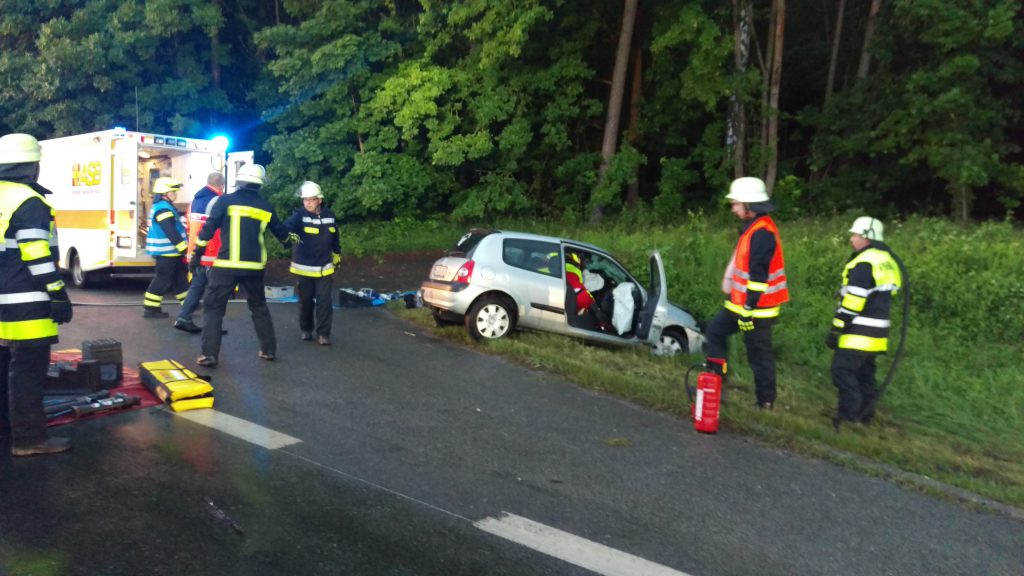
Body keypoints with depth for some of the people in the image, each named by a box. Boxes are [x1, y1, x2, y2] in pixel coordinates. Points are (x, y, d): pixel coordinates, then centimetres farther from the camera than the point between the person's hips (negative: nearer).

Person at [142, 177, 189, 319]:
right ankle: (150, 309, 5)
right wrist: (184, 249, -26)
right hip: (166, 252, -10)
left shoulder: (163, 207, 14)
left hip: (171, 252, 10)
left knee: (180, 277, 15)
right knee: (162, 280, -3)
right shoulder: (163, 209, -19)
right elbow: (172, 233, -25)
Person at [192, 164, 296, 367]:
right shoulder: (265, 207, 9)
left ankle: (209, 355, -3)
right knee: (259, 306, 21)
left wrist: (197, 253, 2)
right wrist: (291, 239, 46)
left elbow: (209, 228, -6)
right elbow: (280, 231, 24)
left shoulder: (226, 201, -2)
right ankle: (268, 349, 25)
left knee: (214, 307, 4)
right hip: (254, 266, 4)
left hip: (227, 264, -3)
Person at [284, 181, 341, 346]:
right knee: (305, 300, 10)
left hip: (324, 268, 2)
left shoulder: (329, 215, 2)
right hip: (304, 267, -2)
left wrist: (337, 256, 24)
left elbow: (335, 238, 16)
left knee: (324, 301, -1)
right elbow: (287, 227, -32)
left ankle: (323, 334, 6)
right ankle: (305, 329, 30)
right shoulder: (300, 215, -11)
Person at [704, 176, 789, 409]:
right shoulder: (753, 228, 11)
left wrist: (748, 309, -23)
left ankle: (766, 401, 11)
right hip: (741, 302, 10)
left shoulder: (762, 233, -22)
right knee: (716, 329, 18)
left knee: (759, 354, 0)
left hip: (756, 307, -10)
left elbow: (758, 276, -25)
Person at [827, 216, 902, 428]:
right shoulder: (887, 261, 14)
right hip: (877, 333, 10)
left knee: (843, 371, -6)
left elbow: (852, 301, -20)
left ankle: (848, 416, -7)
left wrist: (836, 329, -16)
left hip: (858, 333, -10)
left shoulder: (864, 263, -17)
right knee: (865, 372, 17)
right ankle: (865, 414, 24)